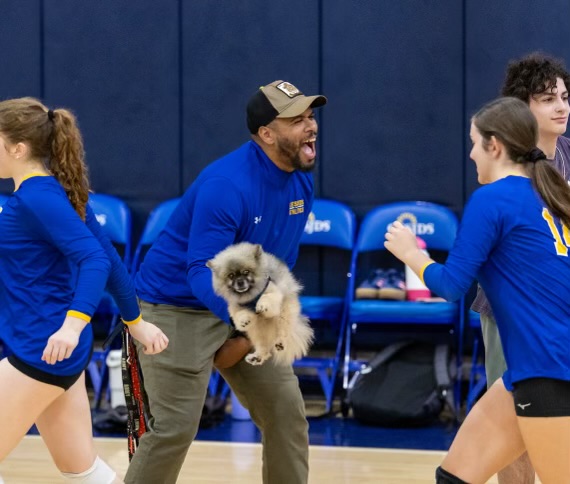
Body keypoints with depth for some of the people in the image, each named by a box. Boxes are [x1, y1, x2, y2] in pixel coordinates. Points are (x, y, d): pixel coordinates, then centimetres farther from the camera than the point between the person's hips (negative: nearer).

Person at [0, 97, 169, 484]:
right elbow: (105, 256, 18)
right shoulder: (54, 191, 12)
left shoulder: (36, 196, -16)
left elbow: (94, 259, -27)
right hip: (57, 351, 10)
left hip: (42, 350, -10)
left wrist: (73, 324, -40)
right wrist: (136, 321, 26)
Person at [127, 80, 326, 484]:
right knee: (175, 428, -13)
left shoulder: (301, 179, -2)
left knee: (287, 414, 6)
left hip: (245, 309, 8)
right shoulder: (226, 186, -28)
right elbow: (202, 273, -34)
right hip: (176, 307, -8)